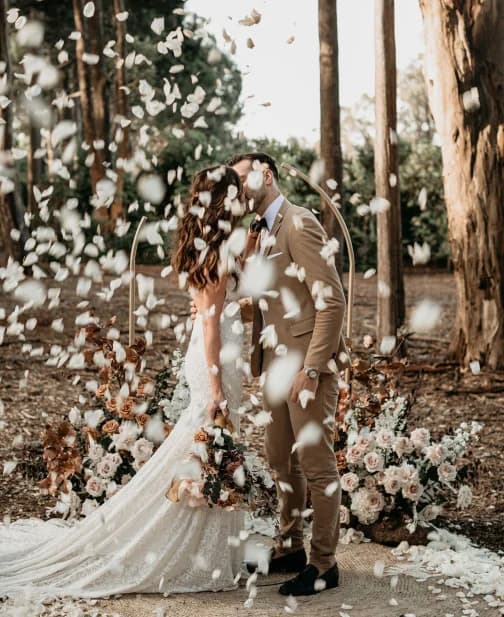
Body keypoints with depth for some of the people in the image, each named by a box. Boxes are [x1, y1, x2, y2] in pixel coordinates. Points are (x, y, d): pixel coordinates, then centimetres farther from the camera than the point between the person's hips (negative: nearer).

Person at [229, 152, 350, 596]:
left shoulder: (299, 225, -13)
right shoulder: (262, 231, 14)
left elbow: (332, 301, -18)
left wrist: (312, 369, -21)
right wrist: (247, 309, 4)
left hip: (308, 364, -9)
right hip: (276, 363, 9)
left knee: (316, 463, 0)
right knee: (281, 460, 16)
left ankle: (324, 564, 10)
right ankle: (291, 548, 29)